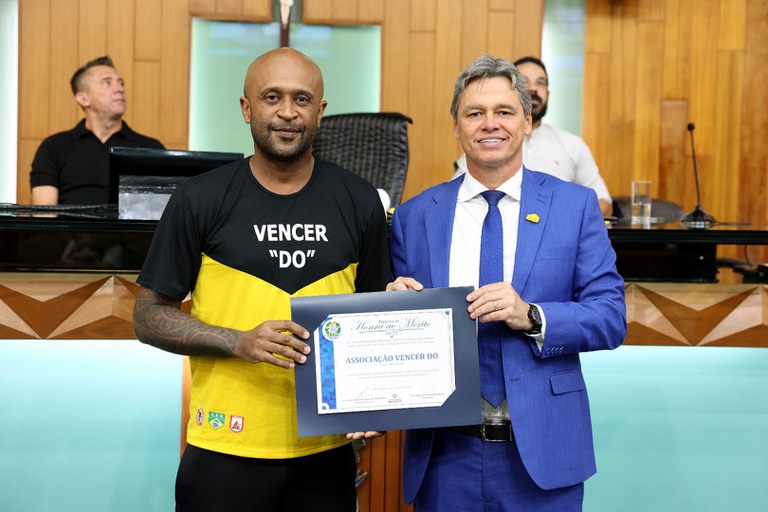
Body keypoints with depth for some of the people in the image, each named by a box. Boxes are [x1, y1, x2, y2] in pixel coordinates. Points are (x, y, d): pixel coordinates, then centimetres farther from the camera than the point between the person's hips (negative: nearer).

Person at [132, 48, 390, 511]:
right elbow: (149, 316, 0)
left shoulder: (359, 203, 4)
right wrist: (241, 341, -15)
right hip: (227, 450, -2)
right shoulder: (200, 200, -3)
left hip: (327, 450, 2)